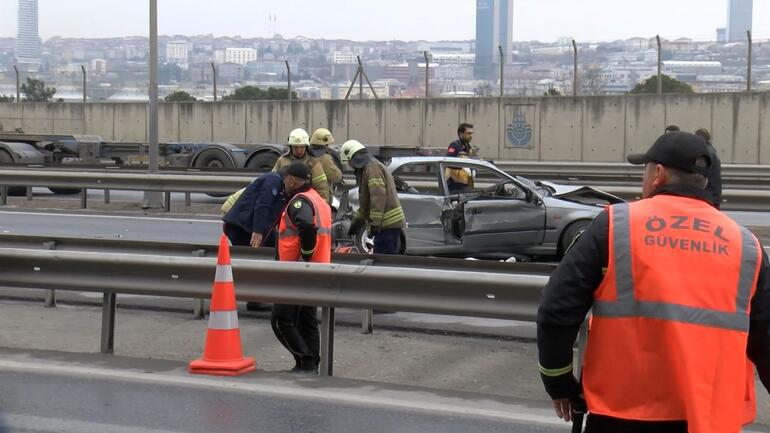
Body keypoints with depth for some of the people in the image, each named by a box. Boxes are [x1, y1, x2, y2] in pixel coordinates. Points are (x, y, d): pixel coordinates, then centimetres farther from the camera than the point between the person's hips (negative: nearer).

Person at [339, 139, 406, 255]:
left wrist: (375, 222, -25)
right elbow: (366, 202, 32)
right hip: (392, 223, 10)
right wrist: (356, 222, 33)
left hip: (388, 225, -10)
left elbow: (379, 197, -23)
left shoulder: (372, 168, -11)